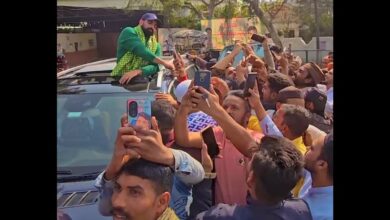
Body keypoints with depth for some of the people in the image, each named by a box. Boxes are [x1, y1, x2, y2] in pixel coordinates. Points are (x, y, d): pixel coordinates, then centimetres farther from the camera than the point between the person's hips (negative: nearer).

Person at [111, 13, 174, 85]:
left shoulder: (156, 45, 16)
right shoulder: (129, 32, 0)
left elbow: (154, 67, -2)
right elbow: (141, 51, -17)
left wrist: (137, 71, -21)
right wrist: (163, 62, -19)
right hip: (121, 79, -5)